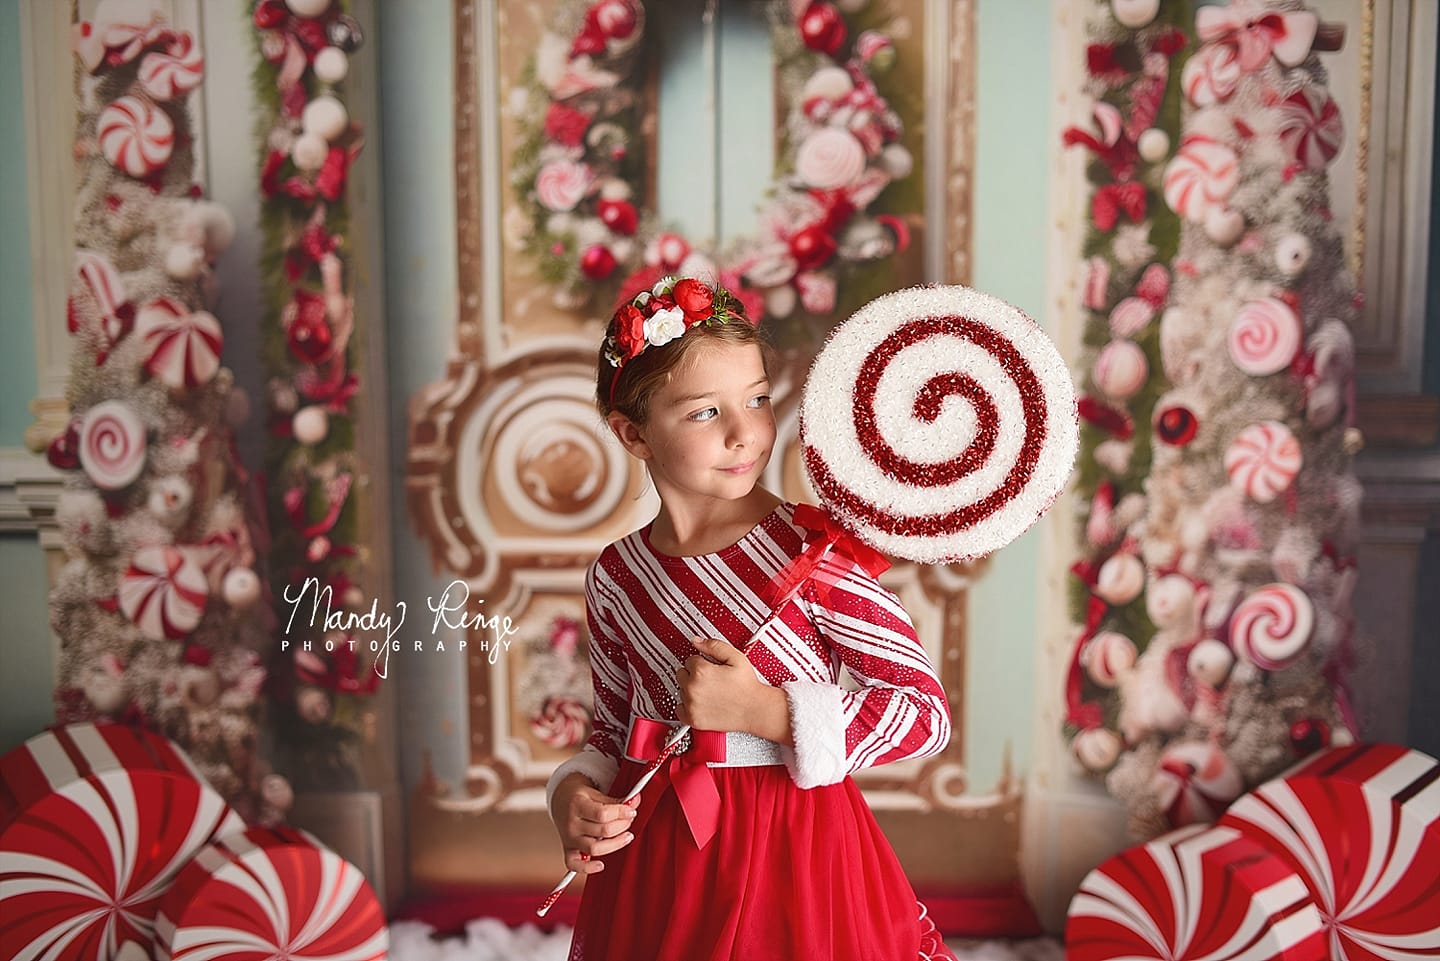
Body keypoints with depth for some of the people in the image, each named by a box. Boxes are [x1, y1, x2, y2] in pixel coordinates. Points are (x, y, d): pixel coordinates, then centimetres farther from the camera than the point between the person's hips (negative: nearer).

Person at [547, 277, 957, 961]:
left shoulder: (811, 547, -15)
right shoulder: (614, 576, -2)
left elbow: (928, 713, -15)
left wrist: (762, 711, -21)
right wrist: (573, 792, -8)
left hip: (793, 858, -3)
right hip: (650, 868, 4)